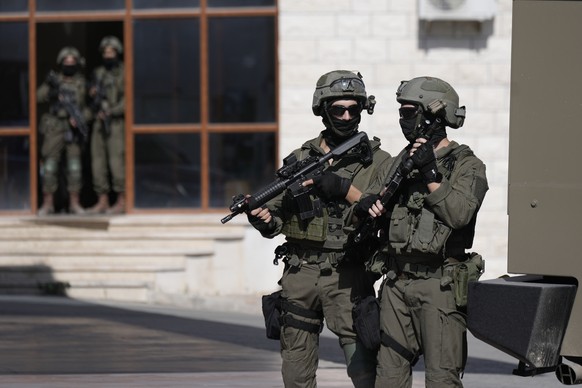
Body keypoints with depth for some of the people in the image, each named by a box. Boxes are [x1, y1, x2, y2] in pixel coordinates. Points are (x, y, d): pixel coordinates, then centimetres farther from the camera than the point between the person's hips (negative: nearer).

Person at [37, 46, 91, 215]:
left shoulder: (82, 84, 8)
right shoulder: (54, 80, 5)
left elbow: (89, 108, 7)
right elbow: (39, 97, -6)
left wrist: (80, 119, -11)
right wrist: (49, 86, -23)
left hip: (74, 129, 1)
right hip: (55, 128, -1)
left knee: (75, 165, -1)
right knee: (50, 165, -3)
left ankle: (74, 203, 6)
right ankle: (47, 204, 3)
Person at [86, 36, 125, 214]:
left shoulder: (124, 73, -3)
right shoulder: (98, 73, 16)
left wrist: (111, 112, -16)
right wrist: (92, 95, 1)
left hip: (116, 123, -6)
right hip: (99, 122, 6)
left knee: (116, 161, -9)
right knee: (98, 160, 4)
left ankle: (121, 201, -5)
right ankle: (102, 201, 9)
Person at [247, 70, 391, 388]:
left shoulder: (377, 162, 3)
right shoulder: (300, 159, 10)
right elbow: (277, 220, 13)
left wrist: (344, 189, -18)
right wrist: (263, 219, -10)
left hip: (347, 278, -3)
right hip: (300, 274, 3)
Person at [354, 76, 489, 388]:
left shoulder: (466, 165, -3)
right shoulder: (399, 163, 15)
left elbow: (459, 213, -19)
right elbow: (361, 209, 14)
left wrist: (431, 175, -18)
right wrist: (368, 206, -8)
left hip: (440, 285, -6)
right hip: (396, 285, 6)